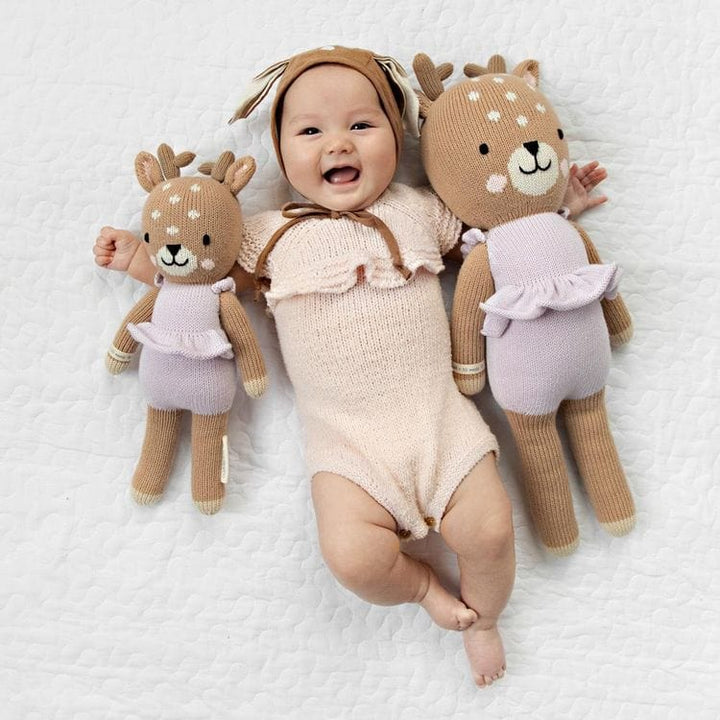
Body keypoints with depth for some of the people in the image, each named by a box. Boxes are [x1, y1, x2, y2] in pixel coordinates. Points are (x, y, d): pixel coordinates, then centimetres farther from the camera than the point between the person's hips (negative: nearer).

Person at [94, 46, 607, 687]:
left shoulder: (419, 209, 7)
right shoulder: (273, 236, 5)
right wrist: (142, 258, 13)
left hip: (438, 419, 1)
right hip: (346, 440, 0)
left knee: (489, 530, -11)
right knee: (352, 556, -20)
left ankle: (482, 617, 24)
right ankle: (423, 585, 16)